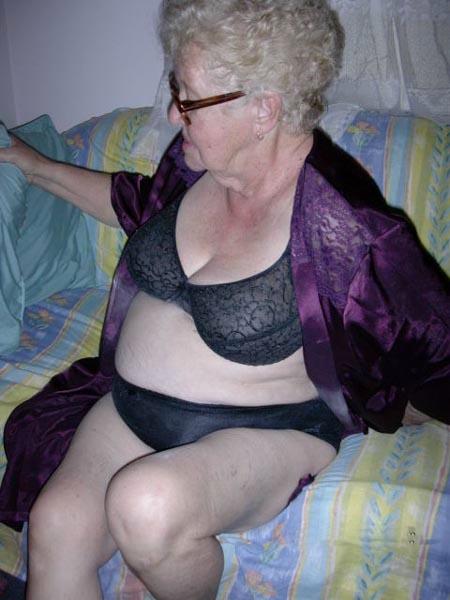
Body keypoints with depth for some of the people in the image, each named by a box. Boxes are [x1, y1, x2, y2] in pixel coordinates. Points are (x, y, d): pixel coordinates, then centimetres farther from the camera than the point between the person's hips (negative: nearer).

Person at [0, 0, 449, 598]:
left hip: (267, 432, -5)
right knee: (55, 523, -17)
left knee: (147, 507, -32)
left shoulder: (340, 224, -22)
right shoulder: (199, 161, -1)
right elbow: (138, 203, 22)